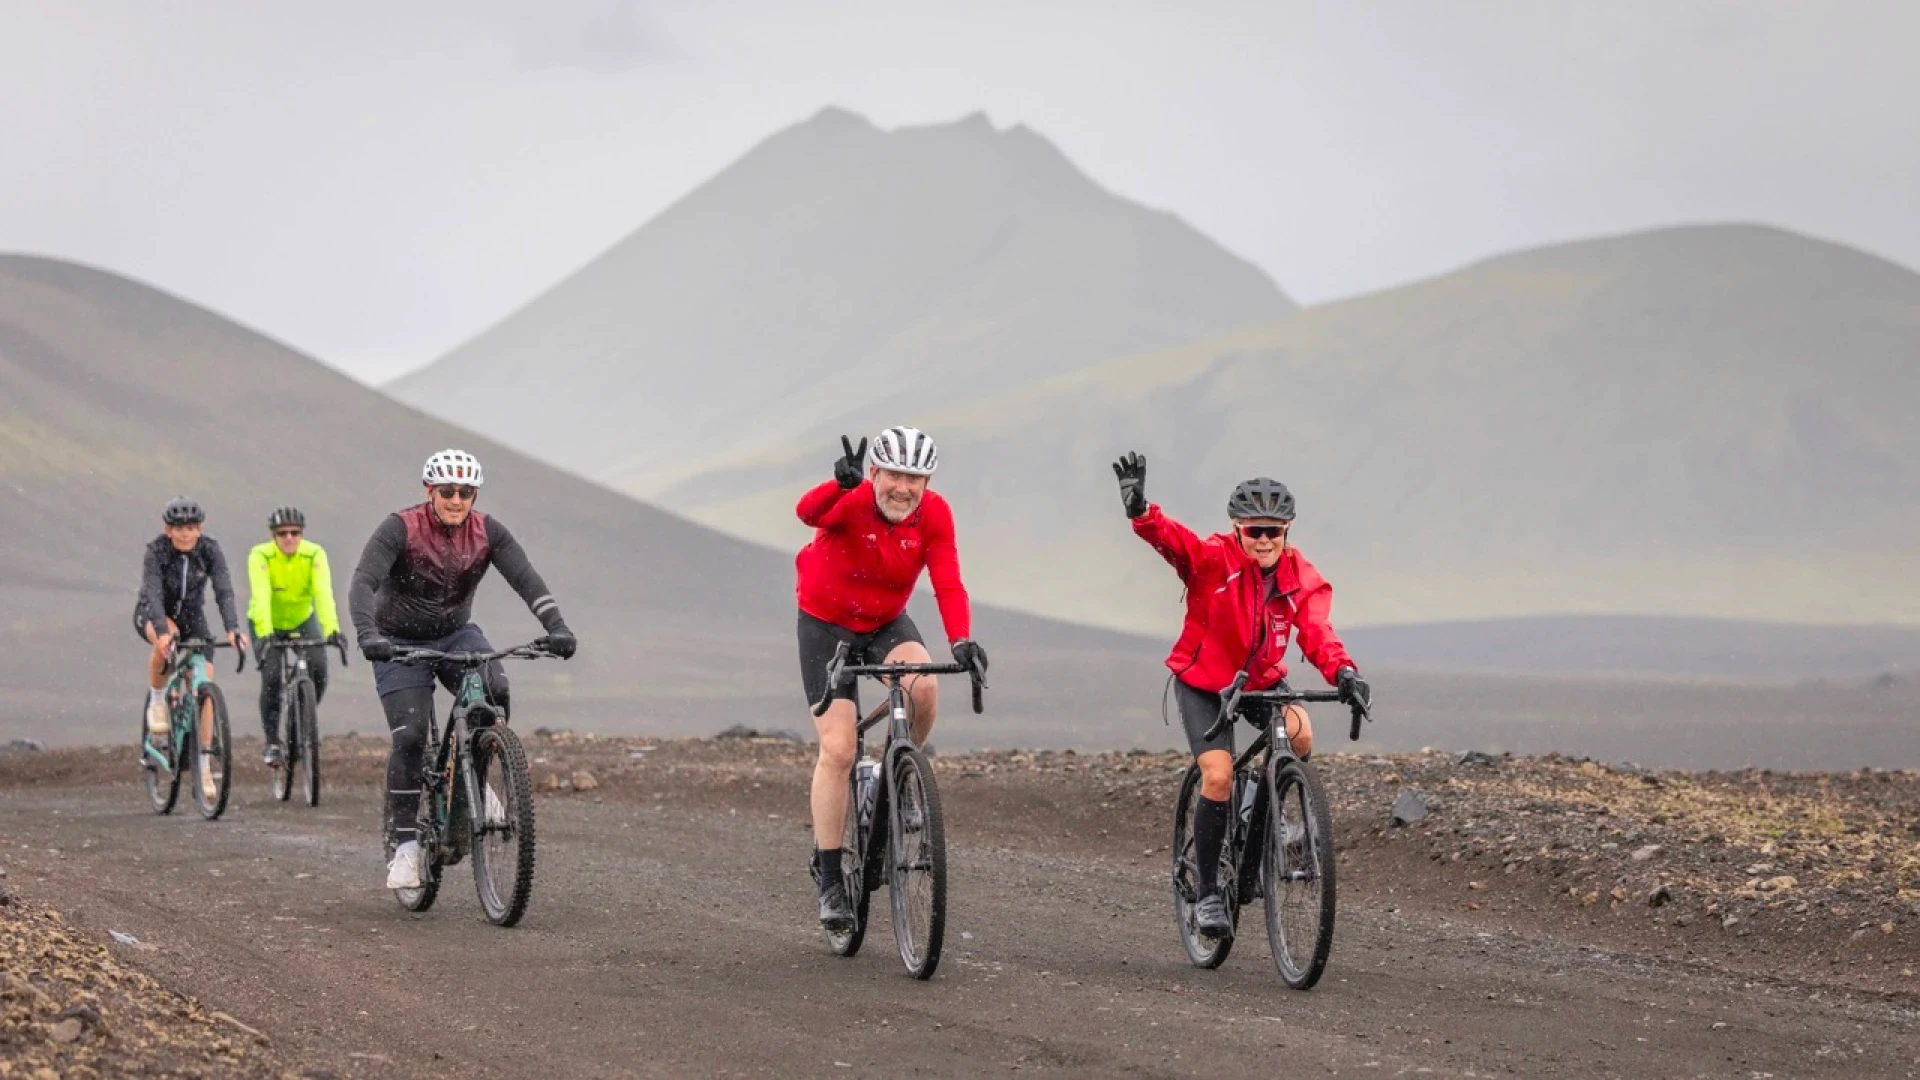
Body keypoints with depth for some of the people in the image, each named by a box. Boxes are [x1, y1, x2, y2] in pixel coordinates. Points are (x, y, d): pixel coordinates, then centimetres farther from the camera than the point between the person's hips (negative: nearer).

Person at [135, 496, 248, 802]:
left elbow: (224, 590, -27)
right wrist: (162, 632, -52)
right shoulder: (156, 551, -24)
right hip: (151, 615, -3)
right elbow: (153, 593, -36)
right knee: (166, 637, -39)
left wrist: (232, 629, -43)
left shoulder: (209, 549, -18)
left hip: (191, 617, 3)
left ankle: (204, 765, -6)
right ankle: (156, 701, -15)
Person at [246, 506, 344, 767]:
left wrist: (331, 628, -49)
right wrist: (264, 632, -52)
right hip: (268, 623, -2)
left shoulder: (315, 554, -22)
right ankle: (272, 743, -1)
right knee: (272, 678, -18)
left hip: (303, 619, 2)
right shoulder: (260, 555, -25)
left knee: (318, 669, -18)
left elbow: (323, 592, -35)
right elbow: (260, 596, -38)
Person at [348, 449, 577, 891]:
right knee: (410, 737, -17)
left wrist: (556, 627, -38)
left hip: (456, 635, 3)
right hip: (401, 642, -3)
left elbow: (526, 579, -22)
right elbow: (363, 582, -32)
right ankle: (402, 842, -7)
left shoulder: (488, 531, -12)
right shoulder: (401, 528, -21)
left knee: (496, 692, -26)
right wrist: (367, 634, -50)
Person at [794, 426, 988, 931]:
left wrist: (962, 641, -41)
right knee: (838, 748, -12)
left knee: (924, 686, -31)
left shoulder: (934, 515, -17)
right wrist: (842, 483, -70)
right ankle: (829, 879, -3)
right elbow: (808, 513, -48)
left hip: (888, 623, 3)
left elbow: (948, 585, -23)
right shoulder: (851, 501, -26)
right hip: (826, 625, -3)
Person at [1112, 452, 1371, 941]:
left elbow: (1316, 630, -27)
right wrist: (1140, 511, -59)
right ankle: (1208, 892, -3)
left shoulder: (1302, 579, -12)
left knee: (1299, 733, -28)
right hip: (1202, 682, -3)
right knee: (1218, 775, -19)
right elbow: (1169, 537, -37)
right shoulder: (1214, 559, -20)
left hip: (1261, 681, 3)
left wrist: (1342, 671, -47)